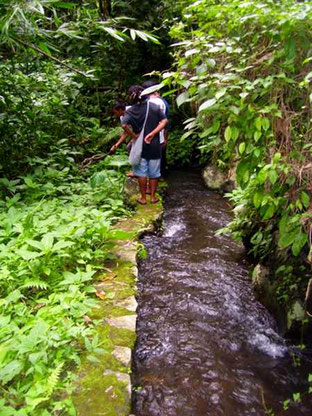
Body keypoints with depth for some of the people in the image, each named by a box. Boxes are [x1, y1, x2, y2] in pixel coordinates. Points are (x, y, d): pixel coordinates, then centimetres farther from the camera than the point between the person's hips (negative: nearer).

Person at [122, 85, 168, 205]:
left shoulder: (130, 111, -9)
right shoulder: (154, 106, -3)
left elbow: (124, 125, -25)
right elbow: (164, 121, -11)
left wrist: (133, 136, -12)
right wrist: (152, 134, -15)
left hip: (140, 145, -1)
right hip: (154, 145, 1)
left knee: (142, 173, 9)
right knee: (154, 172, 12)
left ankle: (143, 198, 17)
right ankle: (153, 197, 21)